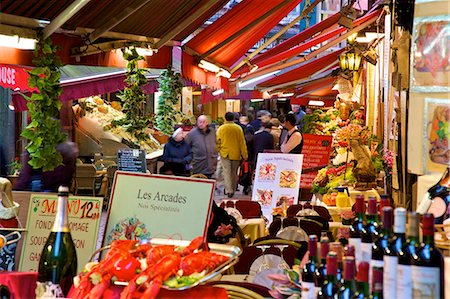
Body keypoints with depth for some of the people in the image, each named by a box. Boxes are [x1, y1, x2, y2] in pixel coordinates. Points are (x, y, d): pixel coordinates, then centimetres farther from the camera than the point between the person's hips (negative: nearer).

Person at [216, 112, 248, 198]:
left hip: (225, 154, -2)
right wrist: (244, 155, 5)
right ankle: (233, 189, 21)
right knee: (234, 173, 13)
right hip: (236, 154, 2)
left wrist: (218, 151, 11)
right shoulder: (238, 128, -2)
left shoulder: (221, 129, -6)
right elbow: (242, 142, 0)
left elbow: (218, 142, -3)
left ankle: (229, 190, -11)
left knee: (227, 172, -1)